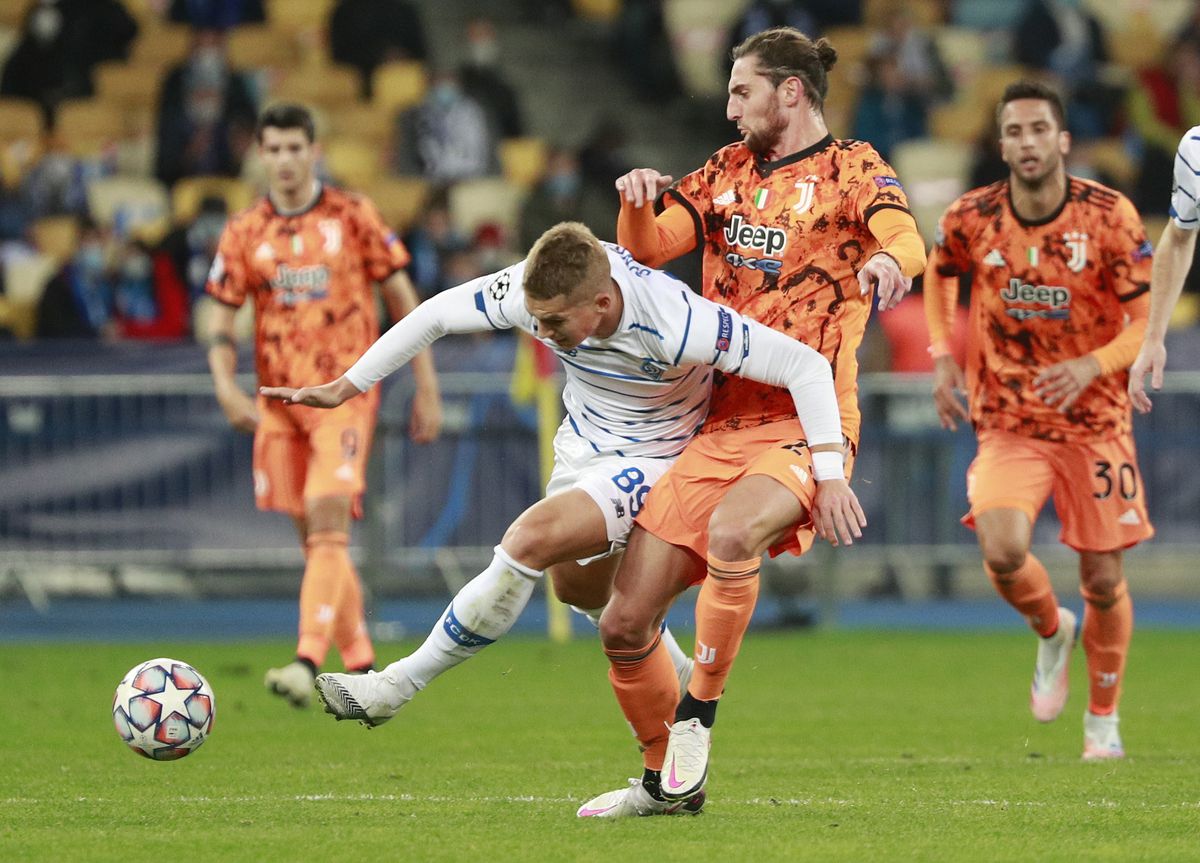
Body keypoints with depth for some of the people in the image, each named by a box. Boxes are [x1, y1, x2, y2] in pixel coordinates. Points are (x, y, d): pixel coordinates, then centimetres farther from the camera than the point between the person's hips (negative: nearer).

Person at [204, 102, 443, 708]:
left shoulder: (353, 217, 1)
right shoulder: (243, 233, 7)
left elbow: (403, 300, 5)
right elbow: (220, 325, 8)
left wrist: (427, 389, 3)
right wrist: (227, 387, -11)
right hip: (279, 399, 4)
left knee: (327, 523, -19)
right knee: (315, 538, 6)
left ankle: (307, 663, -27)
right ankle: (361, 667, 16)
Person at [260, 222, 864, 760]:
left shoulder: (677, 325, -38)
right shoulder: (537, 291, -24)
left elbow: (805, 365, -32)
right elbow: (436, 315, -8)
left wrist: (830, 475, -36)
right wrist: (345, 387, -6)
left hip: (650, 460, -7)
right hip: (581, 443, 7)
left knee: (528, 542, -23)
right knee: (578, 586, 21)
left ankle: (398, 686, -12)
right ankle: (682, 691, 46)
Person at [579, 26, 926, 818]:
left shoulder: (851, 167, 0)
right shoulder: (730, 171, 17)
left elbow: (906, 241, -18)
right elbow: (646, 249, 16)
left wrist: (889, 259, -42)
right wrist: (636, 200, -6)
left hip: (807, 425, -6)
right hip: (720, 426, 6)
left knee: (733, 530, -37)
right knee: (624, 625, 0)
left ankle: (698, 715, -19)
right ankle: (667, 780, 21)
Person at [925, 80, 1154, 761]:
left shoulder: (1109, 215, -12)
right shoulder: (972, 218, -6)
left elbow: (1149, 322, -10)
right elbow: (940, 273, 17)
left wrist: (1090, 367, -27)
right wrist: (943, 355, 4)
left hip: (1094, 421, -1)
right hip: (1006, 422, 1)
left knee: (1104, 579, 2)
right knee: (1003, 553, -22)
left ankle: (1104, 719, 26)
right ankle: (1052, 632, 13)